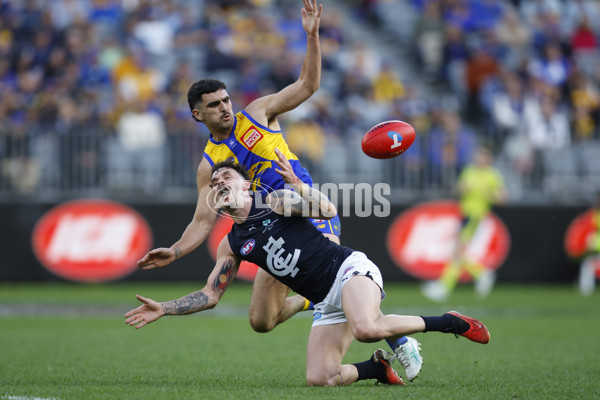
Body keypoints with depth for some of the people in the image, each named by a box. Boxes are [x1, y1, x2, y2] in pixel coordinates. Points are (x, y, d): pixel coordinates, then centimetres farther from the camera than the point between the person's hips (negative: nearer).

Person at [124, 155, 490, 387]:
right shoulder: (233, 245, 15)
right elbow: (210, 296, 18)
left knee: (366, 328, -38)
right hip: (325, 302, 6)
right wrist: (161, 310, 11)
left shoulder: (277, 200, 1)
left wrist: (296, 183, -22)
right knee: (319, 378, -14)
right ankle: (375, 369, 15)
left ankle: (446, 322, -17)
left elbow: (327, 210, -13)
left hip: (350, 271, -6)